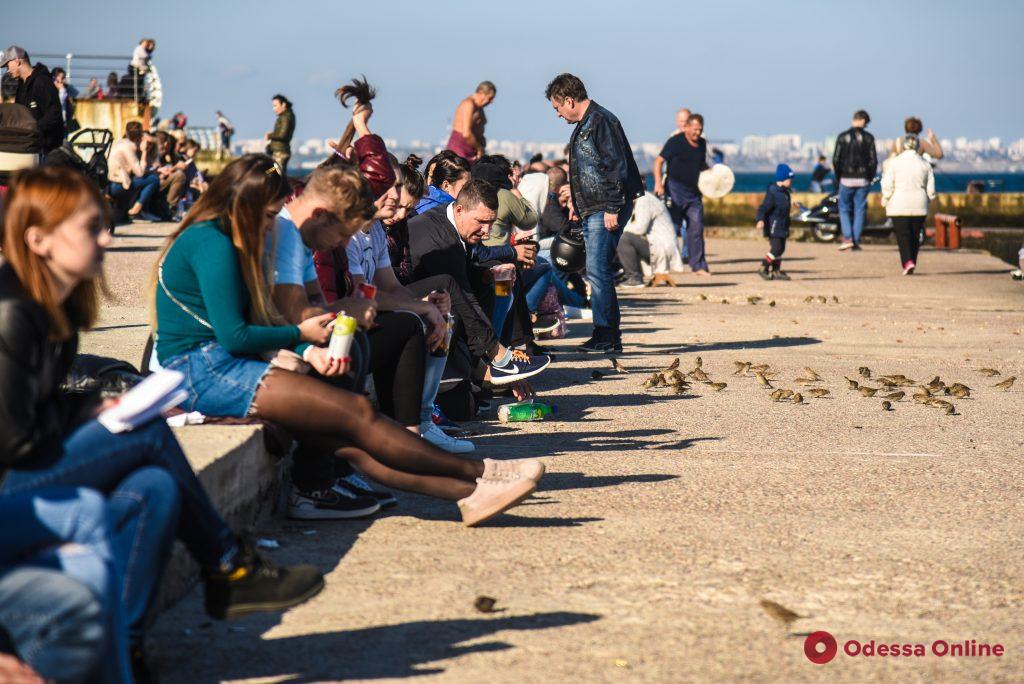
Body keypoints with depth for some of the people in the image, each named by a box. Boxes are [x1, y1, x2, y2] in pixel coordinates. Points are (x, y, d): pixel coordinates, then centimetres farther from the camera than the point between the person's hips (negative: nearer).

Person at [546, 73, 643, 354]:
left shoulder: (601, 121, -12)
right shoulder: (583, 125, 20)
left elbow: (617, 167, -18)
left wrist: (612, 209, -21)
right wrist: (578, 204, 26)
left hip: (606, 211, -10)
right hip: (592, 211, 10)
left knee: (597, 271, -13)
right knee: (597, 271, 10)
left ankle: (606, 338, -11)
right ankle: (609, 335, 15)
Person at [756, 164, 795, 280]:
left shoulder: (785, 192, 12)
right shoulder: (772, 193, -17)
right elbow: (763, 208, -25)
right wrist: (760, 220, -39)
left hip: (782, 227, 10)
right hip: (773, 227, -10)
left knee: (781, 248, 11)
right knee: (776, 248, -14)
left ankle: (776, 271, 18)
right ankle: (763, 268, -5)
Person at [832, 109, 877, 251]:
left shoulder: (842, 137, -3)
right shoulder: (868, 138, -1)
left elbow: (836, 159, -4)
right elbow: (873, 160, -1)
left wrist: (838, 178, 8)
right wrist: (870, 178, 10)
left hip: (846, 180, -1)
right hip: (863, 180, 1)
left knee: (844, 209, 10)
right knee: (860, 210, 8)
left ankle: (848, 238, -5)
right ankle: (856, 241, 7)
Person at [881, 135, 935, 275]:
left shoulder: (894, 162, -6)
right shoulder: (925, 163, 4)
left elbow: (887, 185, -8)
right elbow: (931, 189, 5)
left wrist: (885, 200, 7)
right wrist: (927, 200, 21)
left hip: (899, 205, -3)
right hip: (919, 205, 3)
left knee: (903, 234, -4)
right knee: (915, 235, 13)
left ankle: (908, 262, -20)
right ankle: (912, 262, 16)